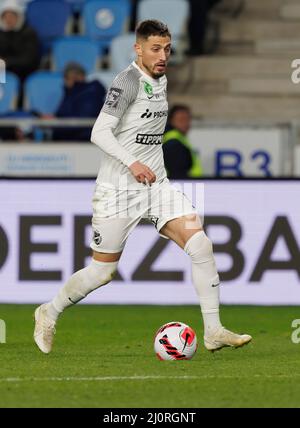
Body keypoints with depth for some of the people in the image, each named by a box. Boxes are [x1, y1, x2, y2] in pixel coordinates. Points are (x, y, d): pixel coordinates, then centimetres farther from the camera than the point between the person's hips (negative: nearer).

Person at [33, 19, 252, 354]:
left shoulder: (160, 79, 11)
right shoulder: (129, 81, -15)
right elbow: (99, 132, -22)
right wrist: (132, 163, -33)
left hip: (155, 185, 7)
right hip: (118, 189, -7)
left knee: (200, 244, -12)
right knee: (102, 272, 2)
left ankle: (213, 332, -9)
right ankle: (49, 314, 27)